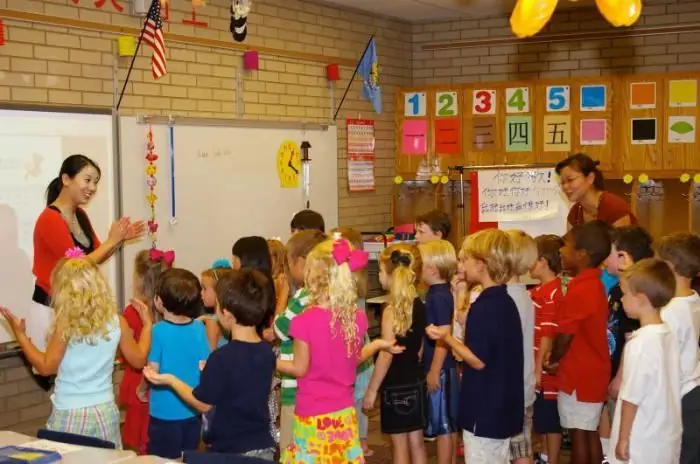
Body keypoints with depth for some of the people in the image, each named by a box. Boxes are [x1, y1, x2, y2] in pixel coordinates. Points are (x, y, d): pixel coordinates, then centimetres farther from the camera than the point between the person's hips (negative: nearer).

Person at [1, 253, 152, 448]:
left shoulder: (65, 324, -13)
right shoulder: (117, 322, -2)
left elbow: (46, 367, -4)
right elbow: (139, 360, 9)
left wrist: (20, 335, 3)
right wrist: (147, 323, 20)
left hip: (69, 414, -3)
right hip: (105, 411, 4)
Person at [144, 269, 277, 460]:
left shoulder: (222, 357, -20)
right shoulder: (268, 353, -1)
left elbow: (203, 404, -8)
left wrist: (170, 380, 4)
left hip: (231, 451, -6)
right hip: (264, 448, 6)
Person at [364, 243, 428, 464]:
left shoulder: (391, 310, -18)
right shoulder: (419, 305, 3)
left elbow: (387, 355, -18)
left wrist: (372, 389, -11)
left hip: (396, 386, -7)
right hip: (415, 381, 7)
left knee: (399, 445, 2)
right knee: (416, 442, 13)